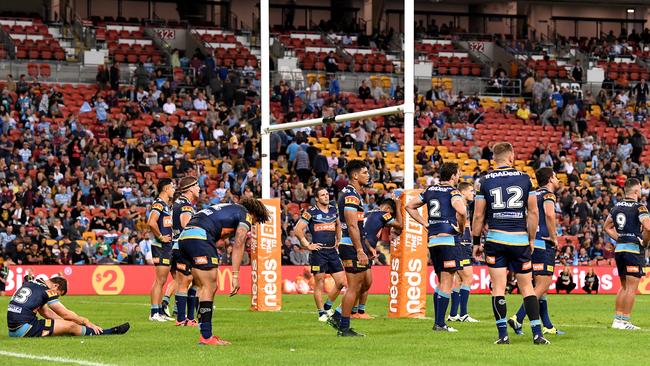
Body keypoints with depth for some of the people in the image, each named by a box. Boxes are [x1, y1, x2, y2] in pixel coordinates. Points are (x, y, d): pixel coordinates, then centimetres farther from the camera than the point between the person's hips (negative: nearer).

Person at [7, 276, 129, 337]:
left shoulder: (32, 283, 19)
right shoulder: (47, 290, -6)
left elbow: (46, 312, 25)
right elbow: (65, 314, 0)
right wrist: (86, 322, 12)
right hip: (24, 328, -9)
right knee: (70, 326, -4)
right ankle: (104, 333, 3)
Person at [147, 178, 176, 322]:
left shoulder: (166, 205, 17)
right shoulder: (158, 204, -13)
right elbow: (151, 222, -28)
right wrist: (160, 237, -18)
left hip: (167, 246, 10)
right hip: (160, 246, -10)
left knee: (162, 280, 13)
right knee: (160, 280, -10)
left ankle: (160, 311, 18)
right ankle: (154, 313, -9)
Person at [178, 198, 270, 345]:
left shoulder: (228, 208, 32)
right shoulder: (246, 215, 7)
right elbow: (238, 246, -5)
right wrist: (235, 276, -9)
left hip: (184, 237, 9)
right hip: (200, 236, -9)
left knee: (205, 288, 14)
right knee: (209, 287, -5)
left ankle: (205, 333, 14)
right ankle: (206, 336, -7)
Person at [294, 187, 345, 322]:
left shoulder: (333, 209, 12)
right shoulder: (311, 212, -5)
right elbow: (298, 229, -7)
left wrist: (338, 240, 21)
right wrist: (307, 245, -8)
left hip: (332, 251, 6)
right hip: (318, 251, -6)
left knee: (341, 282, 2)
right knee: (319, 283, -2)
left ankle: (328, 306, 20)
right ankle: (321, 313, 5)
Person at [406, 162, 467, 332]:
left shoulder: (430, 190, 13)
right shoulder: (452, 192, -8)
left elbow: (409, 206, 20)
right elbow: (461, 211, -27)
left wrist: (425, 223, 16)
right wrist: (461, 227, -8)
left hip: (432, 240, 7)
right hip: (449, 239, -7)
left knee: (441, 282, 16)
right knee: (447, 283, -4)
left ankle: (438, 321, 14)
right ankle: (440, 323, -8)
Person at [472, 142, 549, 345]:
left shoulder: (485, 181, 1)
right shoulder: (525, 178, 3)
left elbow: (479, 215, 1)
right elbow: (533, 212, 4)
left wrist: (476, 242, 10)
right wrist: (532, 239, 14)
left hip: (495, 239, -1)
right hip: (520, 239, 1)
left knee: (498, 288, 2)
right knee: (527, 287, 7)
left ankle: (503, 334, -3)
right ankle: (537, 333, 1)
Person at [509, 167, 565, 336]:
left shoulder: (534, 195, 18)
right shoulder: (548, 195, -7)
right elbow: (549, 214, -26)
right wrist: (554, 237, -16)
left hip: (531, 244, 9)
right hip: (543, 244, -9)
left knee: (541, 285, 12)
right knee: (543, 285, -10)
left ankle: (547, 326, 14)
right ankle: (518, 319, -19)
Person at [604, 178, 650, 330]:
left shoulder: (617, 207, 10)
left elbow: (607, 227, 21)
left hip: (619, 249, 7)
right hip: (633, 249, -7)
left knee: (624, 286, 16)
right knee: (632, 287, -3)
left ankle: (617, 319, 15)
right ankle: (625, 321, -5)